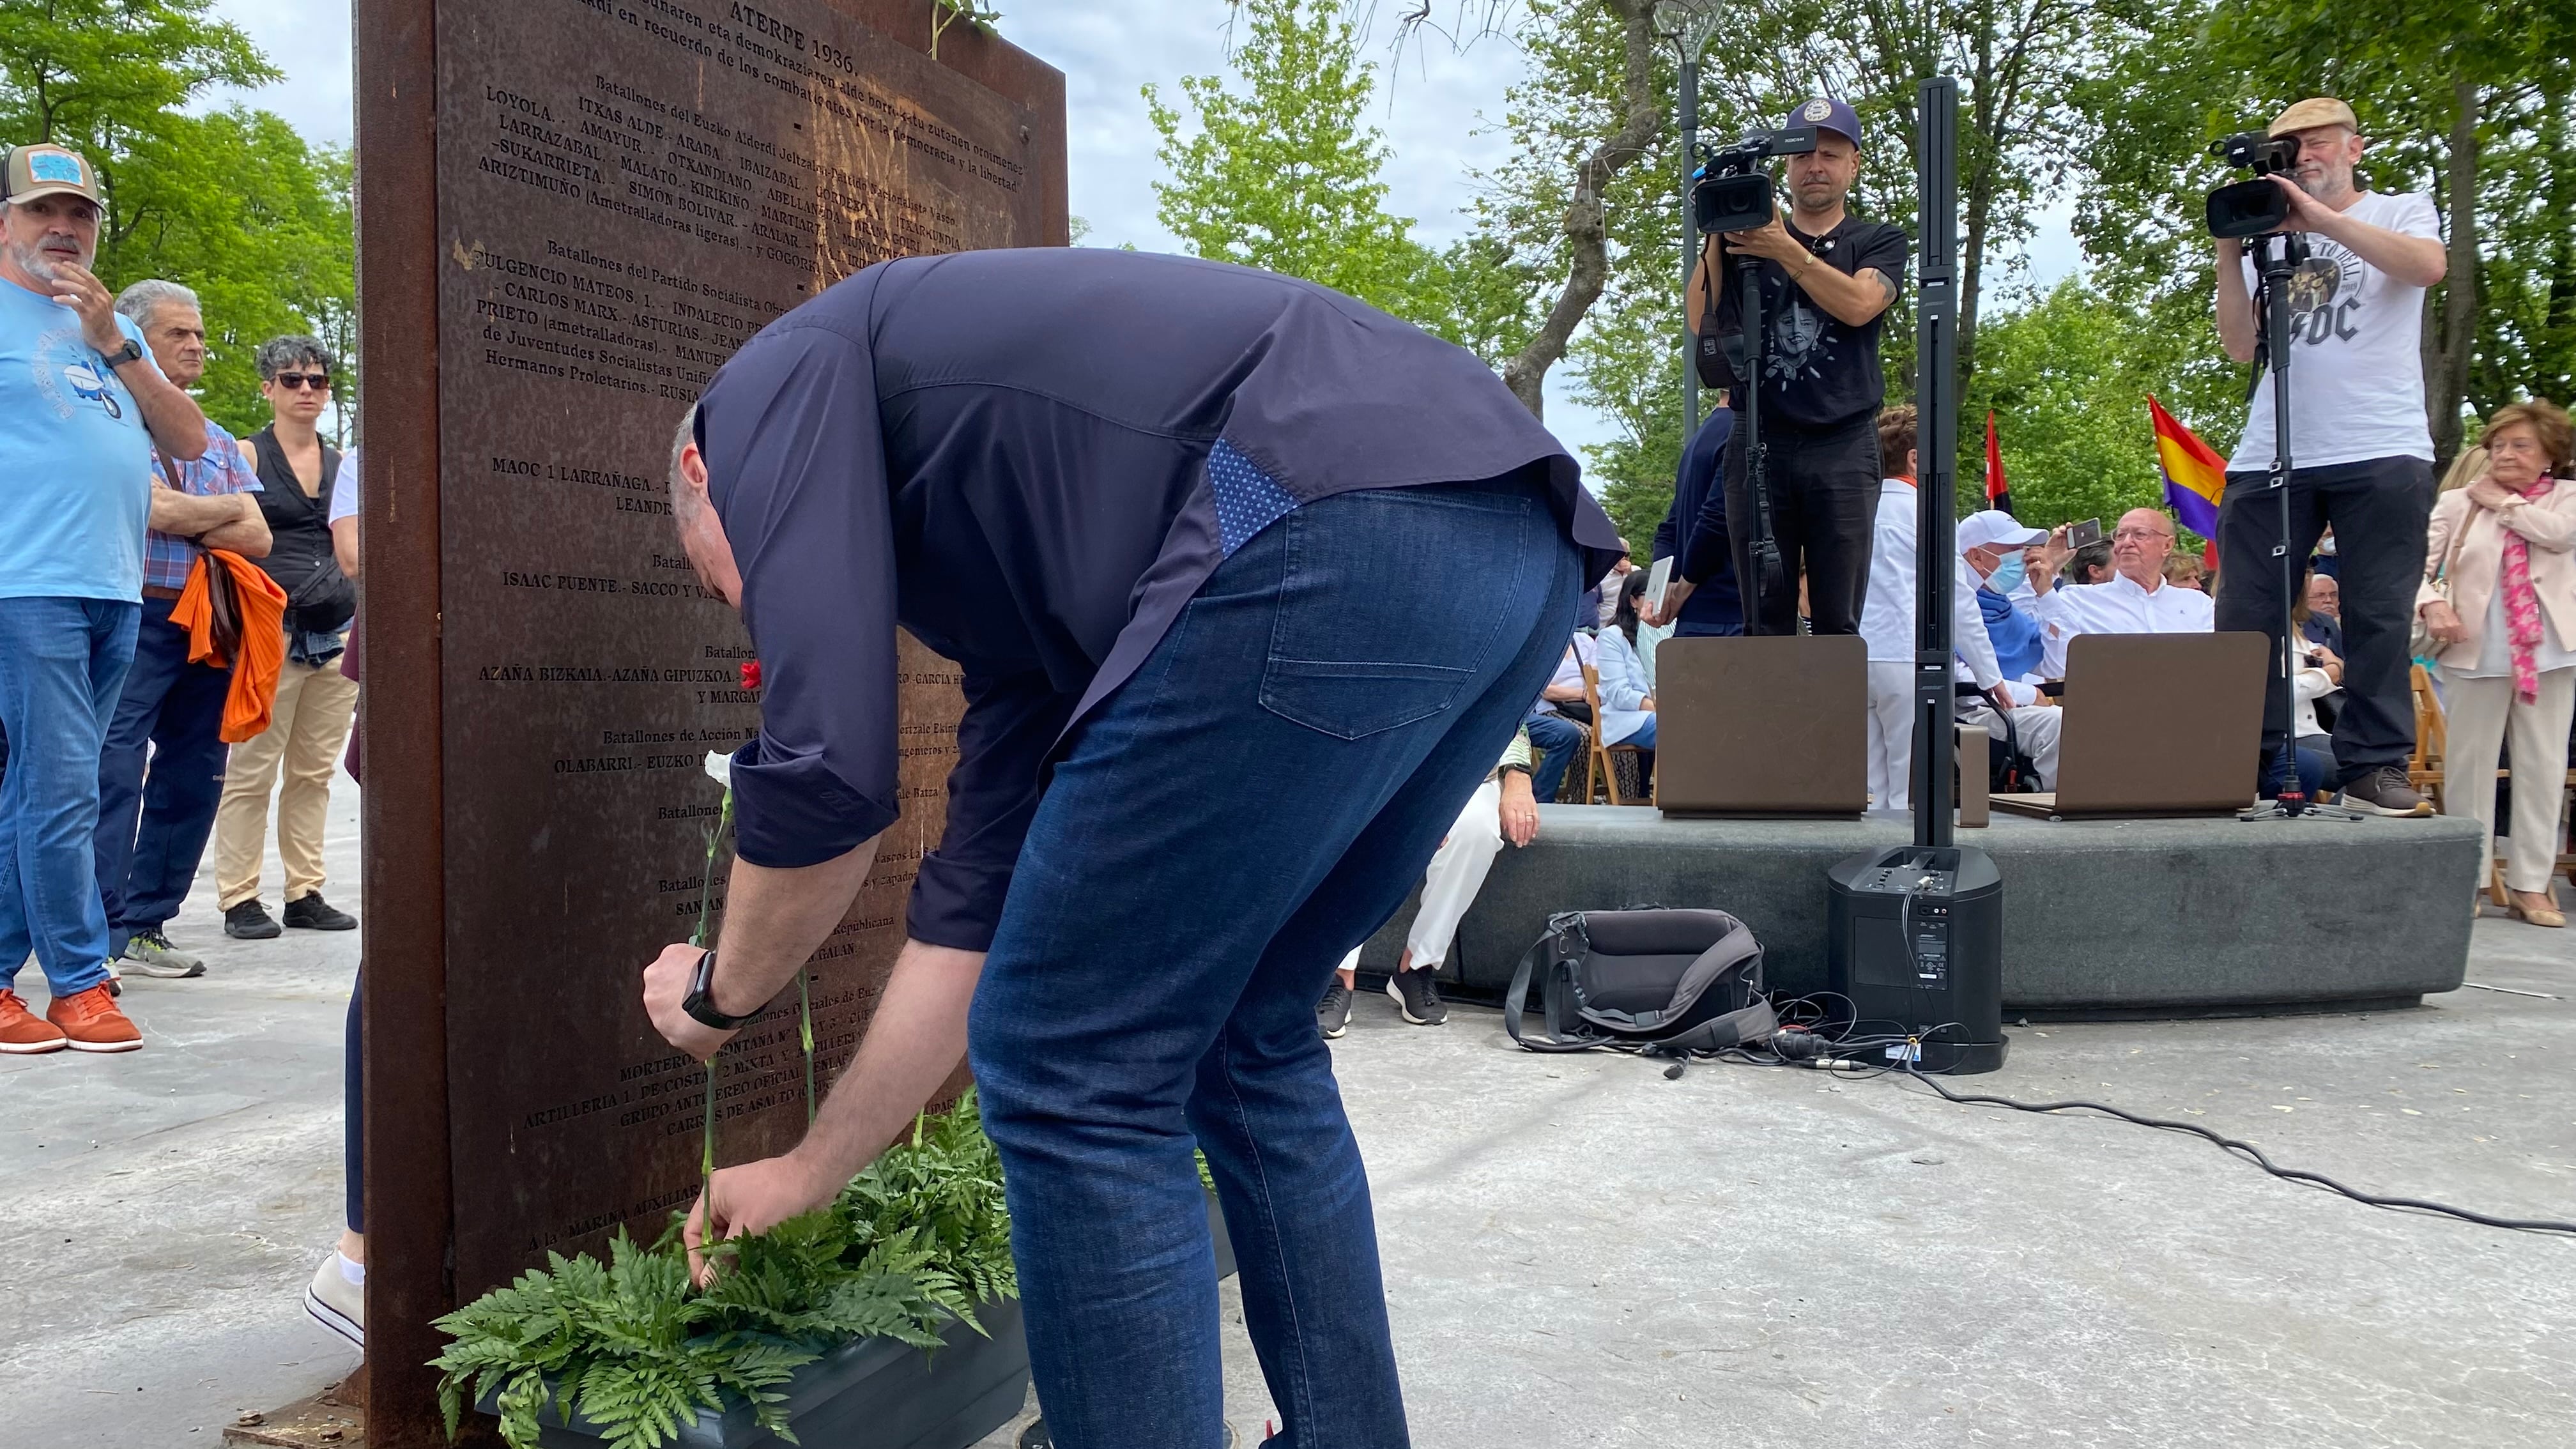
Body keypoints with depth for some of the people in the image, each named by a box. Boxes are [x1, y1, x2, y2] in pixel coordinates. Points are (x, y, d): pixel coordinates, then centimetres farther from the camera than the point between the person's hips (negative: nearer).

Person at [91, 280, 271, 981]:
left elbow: (256, 538, 9)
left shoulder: (219, 442, 20)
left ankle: (146, 927, 15)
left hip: (207, 627, 7)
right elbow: (154, 508, -14)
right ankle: (102, 937, -7)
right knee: (112, 776, -8)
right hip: (135, 617, -7)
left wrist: (181, 518, -4)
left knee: (192, 780, 7)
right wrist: (223, 510, 2)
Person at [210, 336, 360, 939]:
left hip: (337, 634, 5)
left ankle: (306, 894, 13)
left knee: (315, 772, 7)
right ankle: (239, 899, 2)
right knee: (253, 770, -3)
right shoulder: (247, 455, 2)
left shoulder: (342, 463, 15)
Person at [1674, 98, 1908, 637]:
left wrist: (1787, 251, -13)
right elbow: (1702, 320, 2)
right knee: (1764, 620, 1)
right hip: (1758, 445, 1)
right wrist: (1717, 237, -7)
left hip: (1842, 448, -1)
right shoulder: (1748, 237, 16)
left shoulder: (1878, 242, 13)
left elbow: (1859, 305, -8)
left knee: (1838, 622, -4)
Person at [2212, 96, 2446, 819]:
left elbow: (2427, 266, -14)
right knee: (2246, 617, -1)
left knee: (2379, 617, -3)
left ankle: (2376, 767, 2)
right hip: (2270, 455, 3)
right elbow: (2241, 345, 10)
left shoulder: (2401, 211, 11)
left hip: (2381, 453, -3)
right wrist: (2229, 253, 0)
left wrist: (2323, 217, -16)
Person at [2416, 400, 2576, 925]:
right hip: (2478, 649, -1)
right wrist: (2431, 604, -19)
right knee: (2470, 763, 3)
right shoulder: (2459, 502, 6)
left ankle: (2530, 883, 9)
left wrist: (2502, 503, -3)